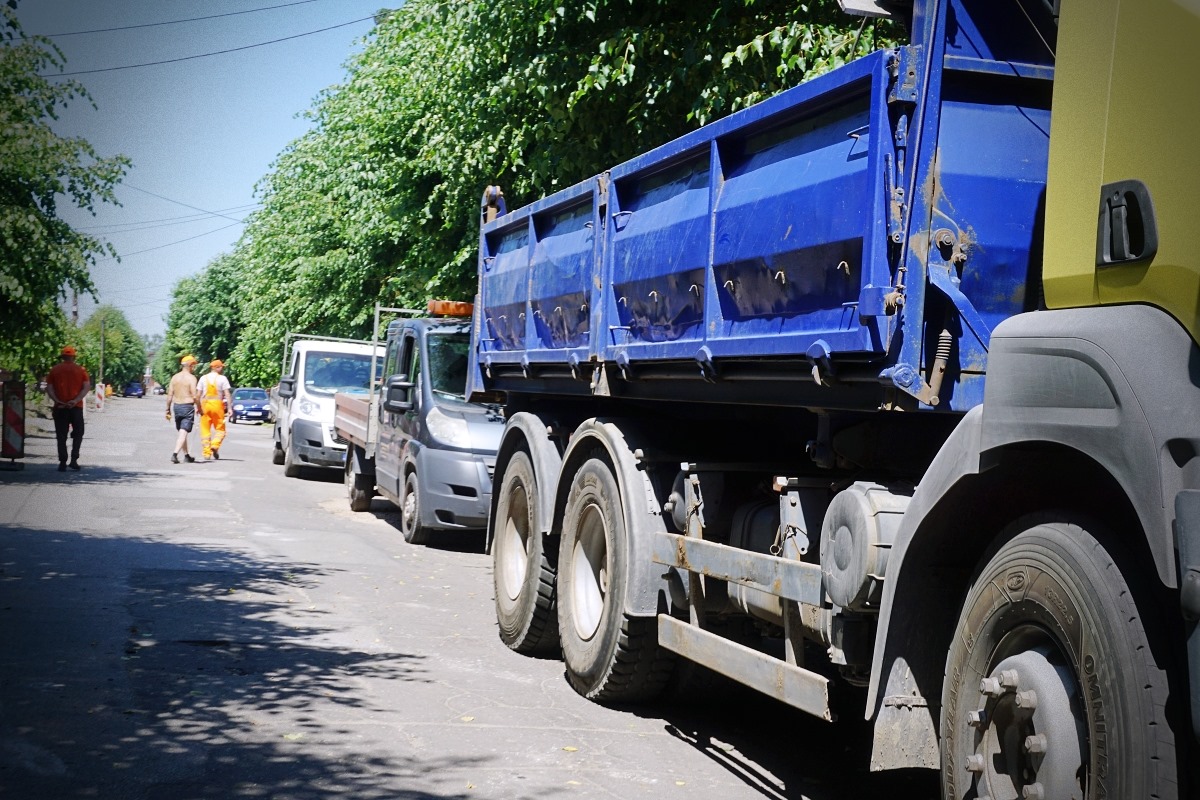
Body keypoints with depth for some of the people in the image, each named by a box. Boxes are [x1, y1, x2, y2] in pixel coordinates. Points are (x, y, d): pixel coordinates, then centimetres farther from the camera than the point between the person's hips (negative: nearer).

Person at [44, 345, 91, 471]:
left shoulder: (54, 370, 5)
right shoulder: (80, 370, 2)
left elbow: (49, 388, -3)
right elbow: (87, 387, -7)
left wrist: (56, 400, -11)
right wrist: (76, 400, -13)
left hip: (60, 407, 1)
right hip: (76, 407, -1)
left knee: (61, 436, 5)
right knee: (78, 433, 12)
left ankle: (62, 462, 0)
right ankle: (74, 459, 1)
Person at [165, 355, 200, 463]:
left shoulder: (174, 377, 6)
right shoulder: (191, 378, -10)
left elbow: (170, 395, 5)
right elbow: (195, 396, -15)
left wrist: (168, 410, 11)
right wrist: (199, 408, -3)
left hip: (176, 406, 6)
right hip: (188, 407, -6)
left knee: (181, 432, 18)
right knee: (183, 433, -6)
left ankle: (186, 455, 26)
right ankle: (175, 454, -20)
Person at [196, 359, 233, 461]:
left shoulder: (203, 378, 9)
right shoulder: (222, 378, 0)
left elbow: (198, 394, 5)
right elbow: (227, 394, -6)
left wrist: (198, 407, 10)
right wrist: (229, 408, -5)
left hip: (205, 404, 2)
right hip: (217, 404, -2)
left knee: (205, 430, 6)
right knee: (220, 429, 8)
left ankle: (206, 453, 2)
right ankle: (215, 445, -16)